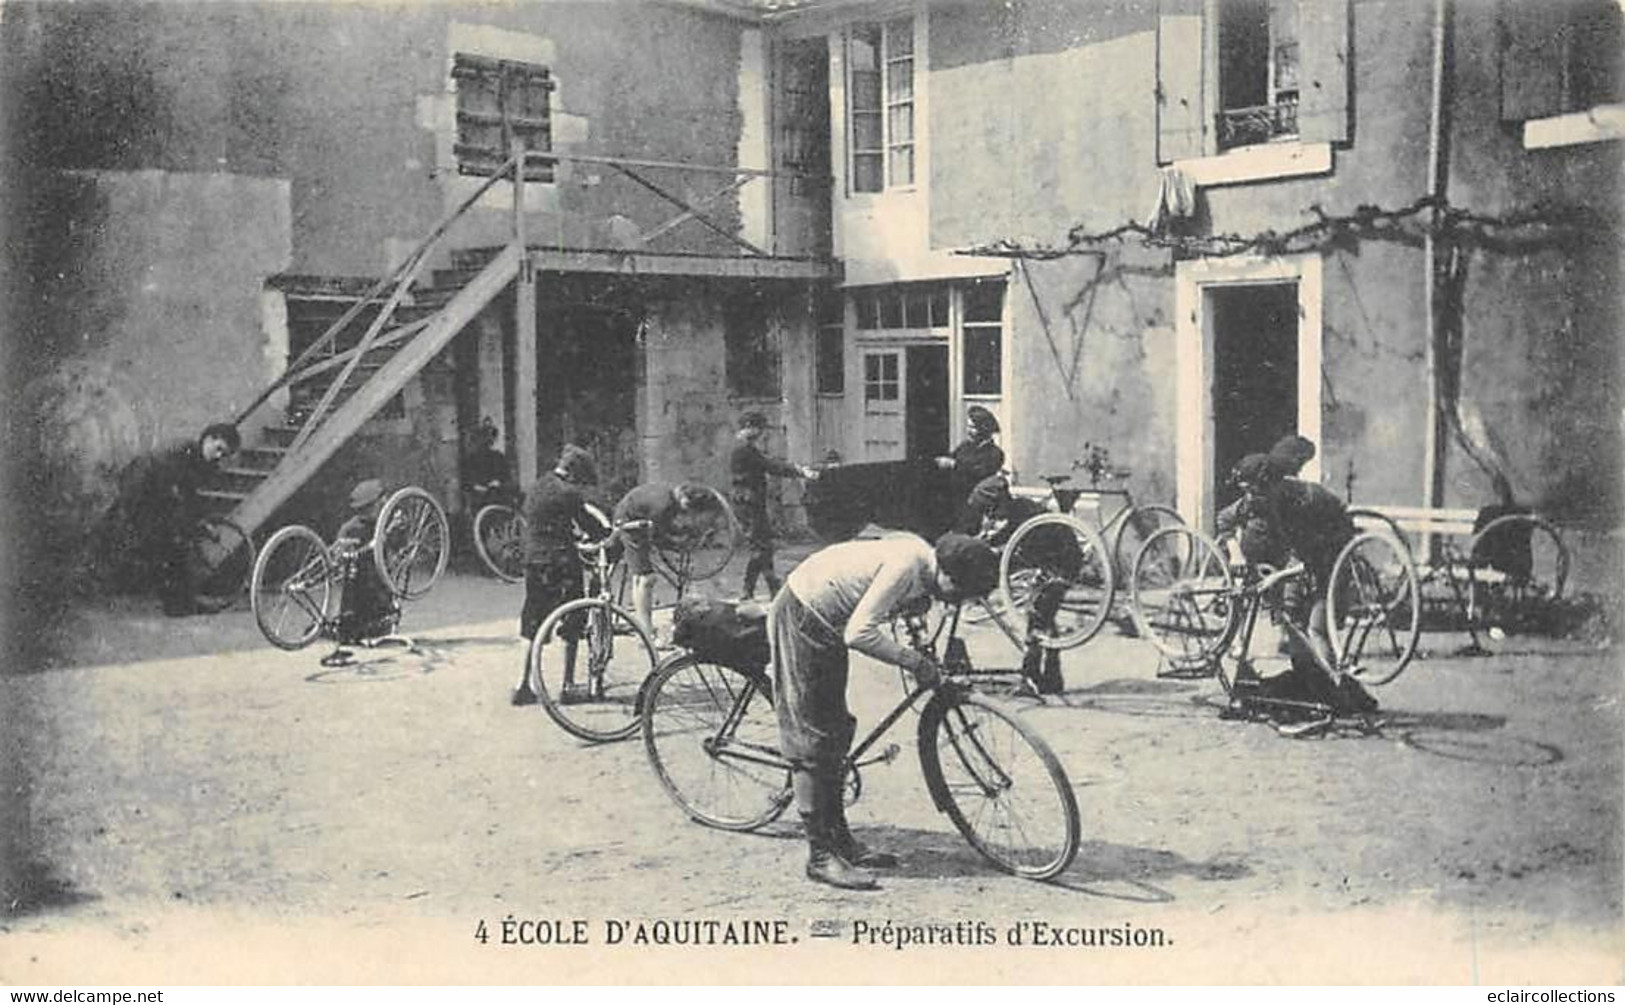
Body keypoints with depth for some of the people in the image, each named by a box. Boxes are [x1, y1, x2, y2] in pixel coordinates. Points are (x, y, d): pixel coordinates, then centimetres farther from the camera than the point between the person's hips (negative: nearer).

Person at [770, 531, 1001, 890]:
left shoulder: (923, 556, -1)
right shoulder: (906, 564, -28)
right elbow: (859, 633, -32)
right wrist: (914, 661, -23)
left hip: (825, 624, 10)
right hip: (800, 621, -10)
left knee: (834, 735, 15)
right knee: (812, 742, -6)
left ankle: (839, 839, 25)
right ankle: (820, 856, 0)